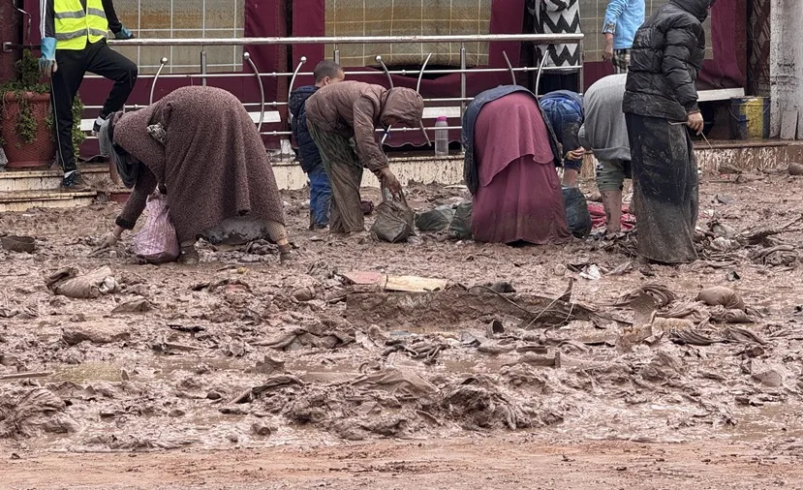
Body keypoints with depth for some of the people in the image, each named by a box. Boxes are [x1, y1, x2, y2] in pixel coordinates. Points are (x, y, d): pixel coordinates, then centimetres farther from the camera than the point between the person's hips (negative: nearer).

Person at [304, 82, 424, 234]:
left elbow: (371, 142, 6)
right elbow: (364, 137, -40)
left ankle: (338, 226, 13)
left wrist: (381, 174, -2)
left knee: (353, 168, 9)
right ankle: (354, 228, -14)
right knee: (343, 168, -12)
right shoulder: (366, 101, -33)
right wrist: (383, 168, -38)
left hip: (336, 123, 10)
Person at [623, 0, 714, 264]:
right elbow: (675, 66, -18)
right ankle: (670, 248, -5)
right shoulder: (685, 23, -8)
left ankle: (655, 241, 19)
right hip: (661, 111, -10)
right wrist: (691, 106, -21)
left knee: (651, 175, 13)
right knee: (669, 177, -6)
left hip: (640, 106, 10)